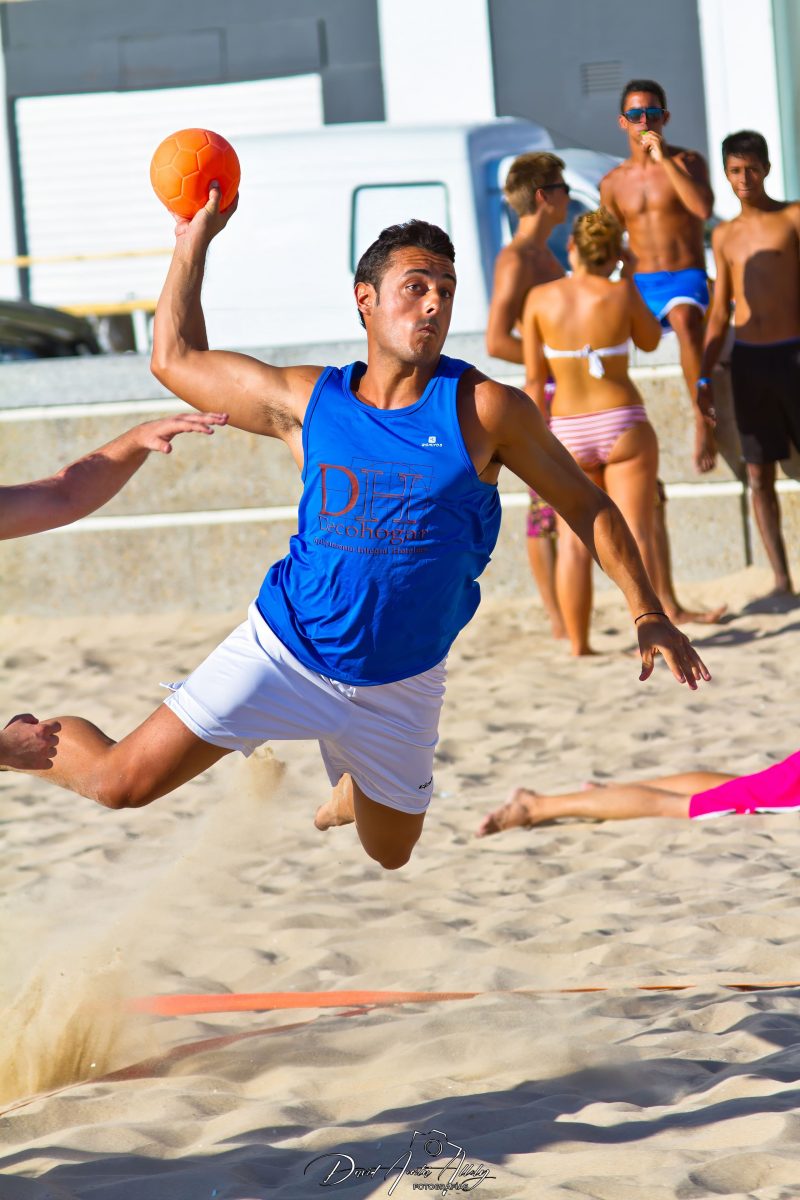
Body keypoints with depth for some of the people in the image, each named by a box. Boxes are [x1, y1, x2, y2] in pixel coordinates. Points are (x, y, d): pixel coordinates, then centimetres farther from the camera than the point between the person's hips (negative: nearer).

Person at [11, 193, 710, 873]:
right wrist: (195, 242, 8)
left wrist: (647, 614, -8)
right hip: (284, 652, 0)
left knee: (389, 857, 16)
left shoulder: (483, 410, -12)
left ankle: (353, 793, 52)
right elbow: (177, 359, 9)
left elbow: (587, 507, -3)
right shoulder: (308, 399, -4)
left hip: (401, 685, 0)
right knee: (123, 784, -9)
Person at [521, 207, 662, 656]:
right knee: (634, 534, -2)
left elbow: (534, 379, -2)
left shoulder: (540, 298, -3)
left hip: (568, 433, 2)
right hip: (624, 426, -2)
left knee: (574, 539, 8)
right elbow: (649, 340, 12)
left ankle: (578, 645, 6)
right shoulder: (622, 294, -8)